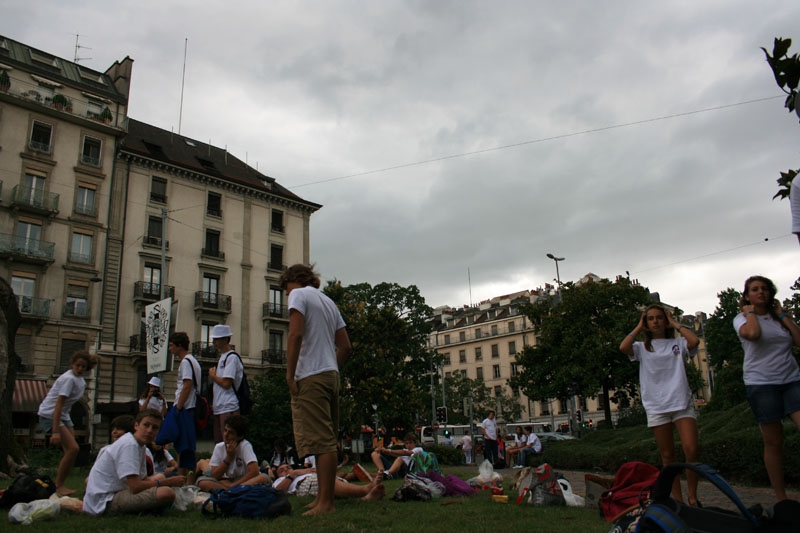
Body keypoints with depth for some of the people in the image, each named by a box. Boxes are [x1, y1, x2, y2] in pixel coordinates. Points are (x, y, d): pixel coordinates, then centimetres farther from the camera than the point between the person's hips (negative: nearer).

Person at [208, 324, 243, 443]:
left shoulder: (232, 357, -10)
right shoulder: (222, 357, 18)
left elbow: (226, 383, -18)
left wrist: (213, 375, -2)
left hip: (228, 408, -9)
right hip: (219, 408, 9)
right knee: (218, 441, 11)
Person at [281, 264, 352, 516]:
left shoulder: (299, 294, -1)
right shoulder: (328, 301, 22)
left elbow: (295, 334, -15)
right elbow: (345, 346, 19)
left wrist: (289, 374, -12)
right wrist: (332, 369, 18)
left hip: (311, 376, -8)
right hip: (331, 374, 9)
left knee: (322, 441, -8)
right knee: (326, 440, 13)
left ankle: (326, 502, -6)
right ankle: (323, 497, 21)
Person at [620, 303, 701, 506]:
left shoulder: (677, 343, 11)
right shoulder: (642, 347, 10)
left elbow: (694, 341, -10)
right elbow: (623, 347, -11)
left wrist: (675, 324, 3)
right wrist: (638, 328, 2)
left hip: (682, 403, 0)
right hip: (656, 407, 0)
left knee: (692, 450, -13)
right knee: (667, 455, 5)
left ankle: (693, 497, 1)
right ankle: (677, 499, 12)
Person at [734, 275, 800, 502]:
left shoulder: (780, 316, 14)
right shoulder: (742, 318, 2)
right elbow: (752, 333, -23)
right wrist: (750, 312, -6)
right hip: (761, 383, -3)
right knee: (773, 441, 2)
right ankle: (780, 498, 12)